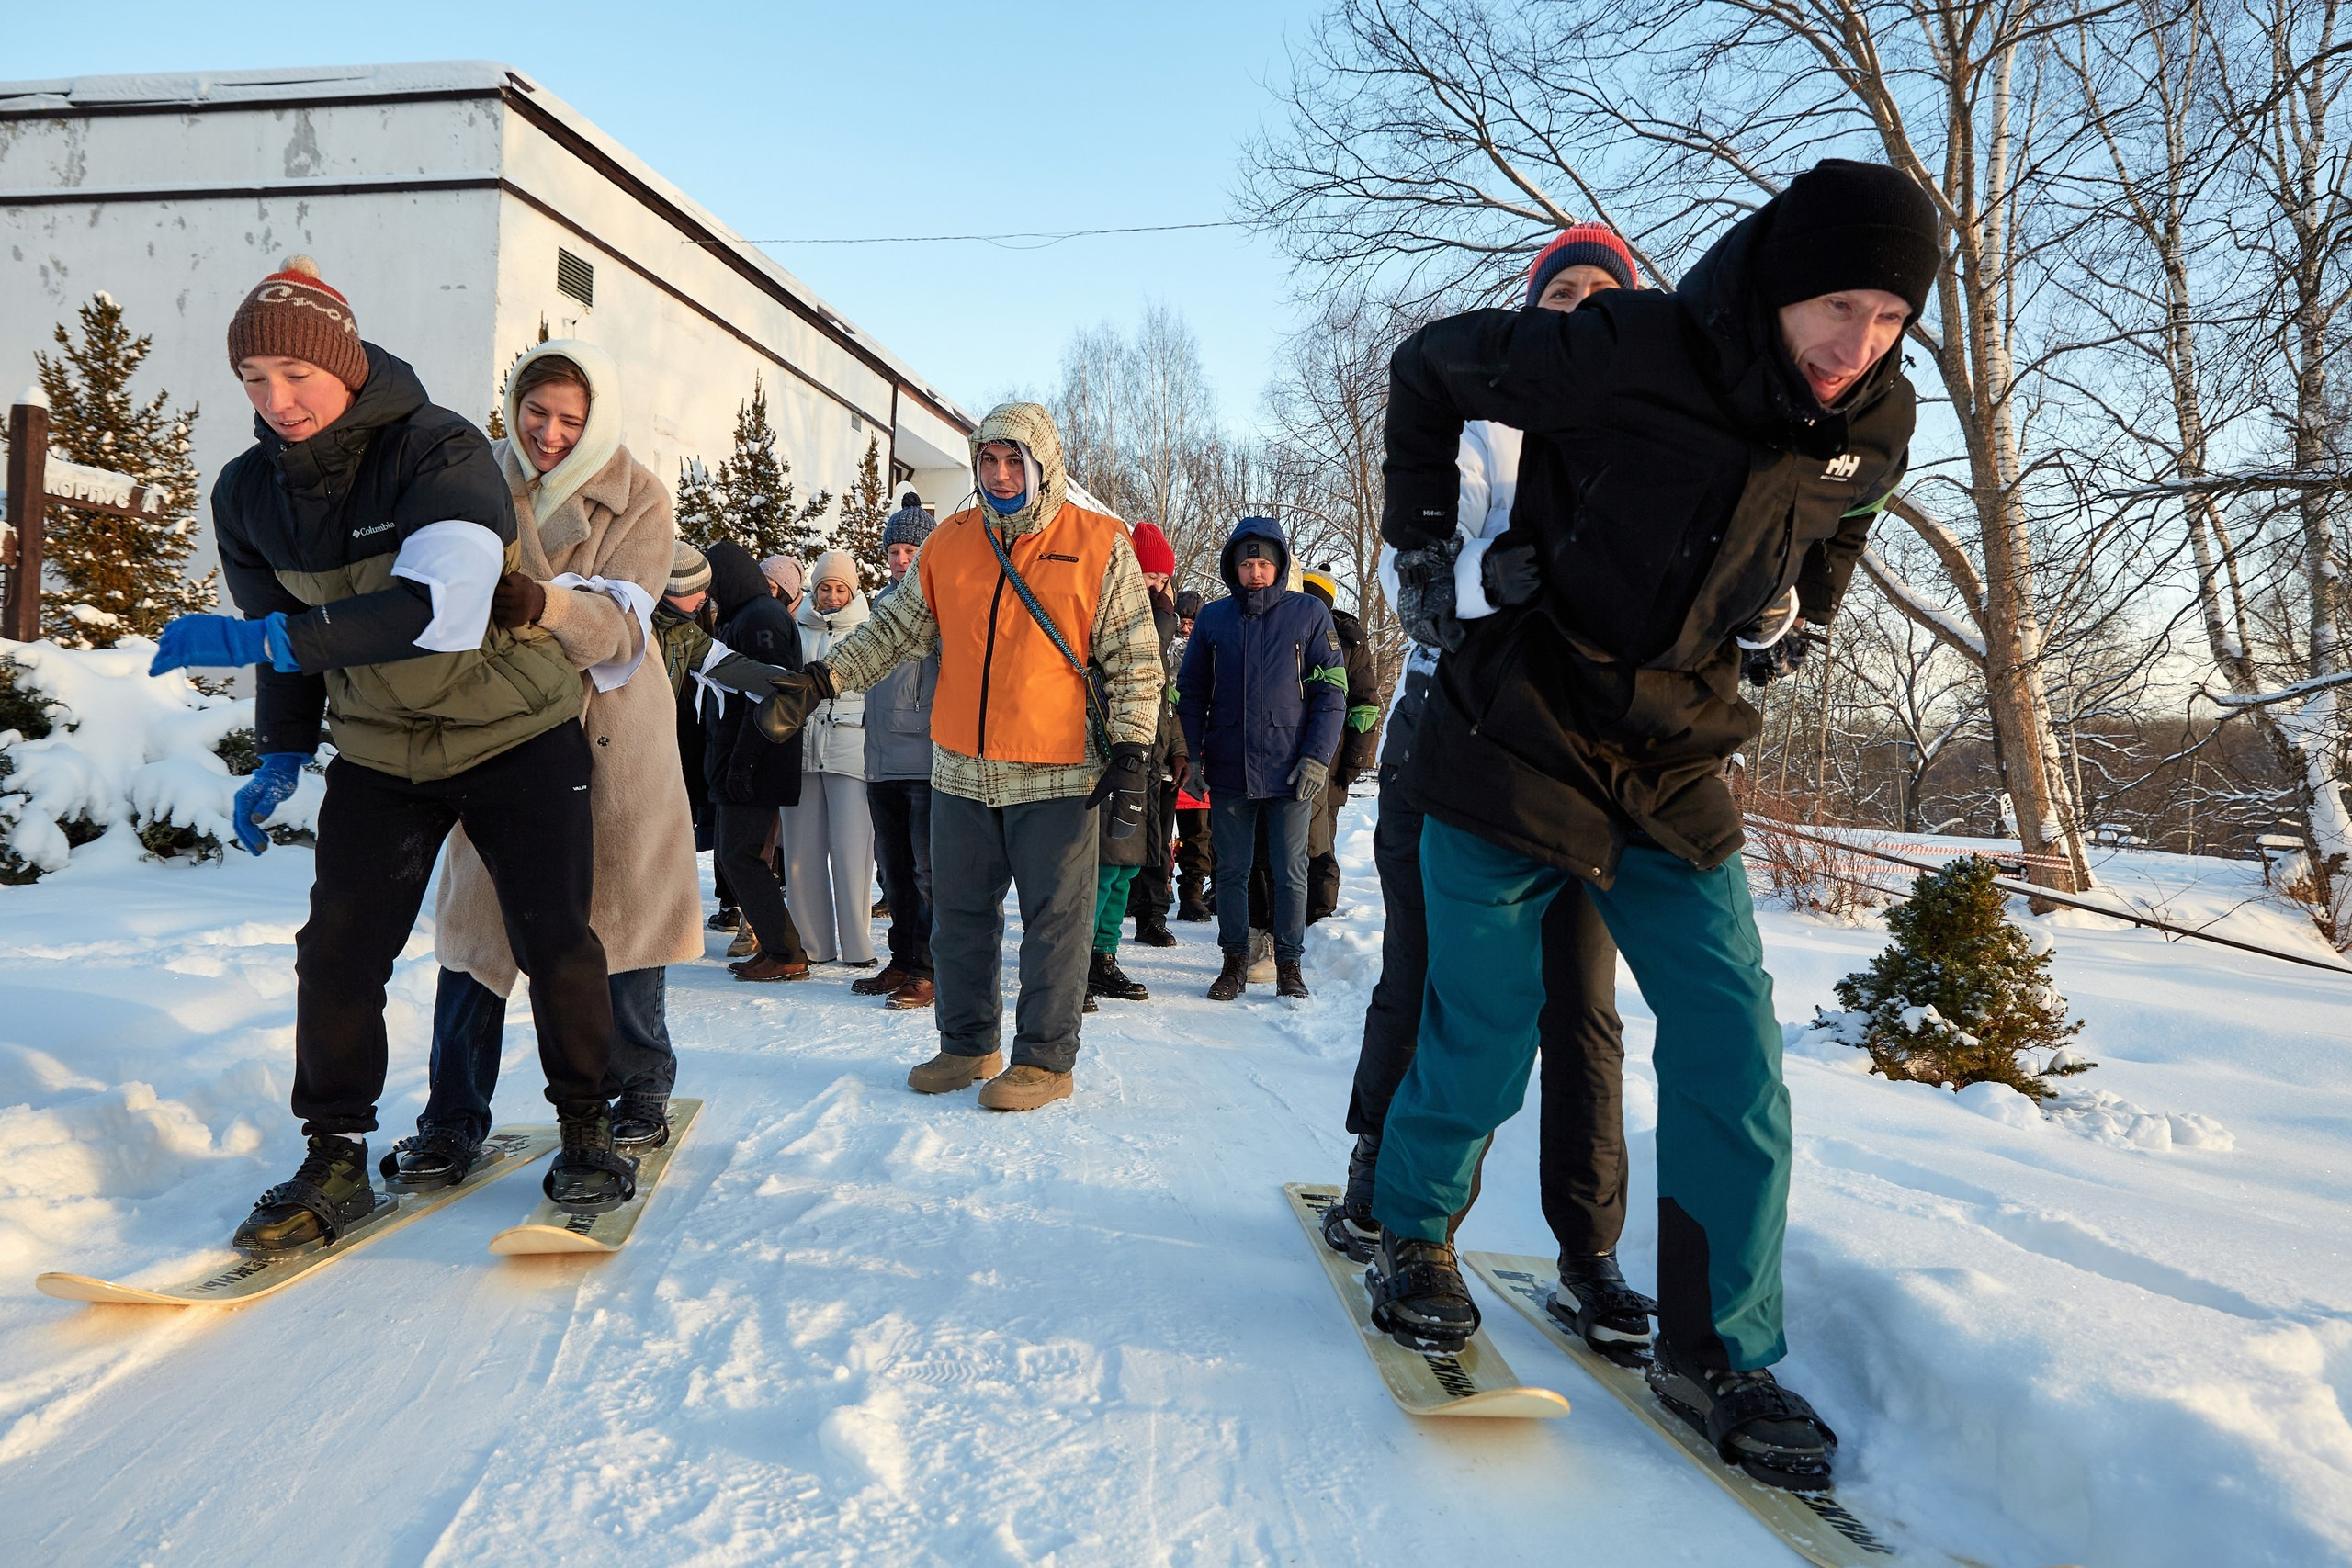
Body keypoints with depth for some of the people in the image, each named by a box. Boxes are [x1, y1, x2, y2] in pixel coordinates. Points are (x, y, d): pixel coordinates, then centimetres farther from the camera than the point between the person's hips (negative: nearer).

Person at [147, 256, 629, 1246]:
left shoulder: (442, 451, -20)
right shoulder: (248, 492, -2)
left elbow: (440, 606, -35)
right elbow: (283, 627, 13)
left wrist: (264, 639, -38)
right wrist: (281, 755, 8)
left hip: (517, 737, -4)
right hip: (379, 755, 4)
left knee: (553, 940, -1)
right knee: (337, 949, -4)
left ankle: (587, 1129, 16)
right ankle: (336, 1160, 10)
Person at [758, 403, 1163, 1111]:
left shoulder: (1099, 544, -3)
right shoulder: (949, 542, 8)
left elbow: (1135, 660, -2)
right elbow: (896, 629, 15)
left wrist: (1130, 751, -9)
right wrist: (819, 680, 5)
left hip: (1055, 775, -4)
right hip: (961, 771, 5)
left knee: (1054, 920, 3)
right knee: (958, 917, 12)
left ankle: (1044, 1059, 15)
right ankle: (967, 1045, 27)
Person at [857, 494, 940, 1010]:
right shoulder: (883, 602, 17)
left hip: (929, 758, -7)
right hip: (883, 759, 8)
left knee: (928, 869, -5)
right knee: (893, 866, 12)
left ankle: (929, 971, 1)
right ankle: (903, 962, 22)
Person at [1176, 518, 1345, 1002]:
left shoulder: (1309, 613, 1)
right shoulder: (1213, 618, 7)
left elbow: (1331, 691, -1)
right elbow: (1191, 690, 10)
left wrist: (1317, 757, -9)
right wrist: (1192, 755, 0)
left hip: (1290, 771, -2)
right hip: (1229, 770, 2)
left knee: (1290, 872, 5)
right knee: (1232, 871, 9)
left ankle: (1289, 963, 17)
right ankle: (1235, 961, 21)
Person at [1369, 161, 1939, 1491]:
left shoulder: (1877, 425, -1)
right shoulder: (1627, 357, -18)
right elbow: (1432, 365, -3)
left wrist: (1796, 613, 11)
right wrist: (1425, 537, -4)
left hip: (1675, 769, 5)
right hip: (1516, 744, -4)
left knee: (1735, 1053, -2)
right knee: (1484, 1042, 2)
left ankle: (1719, 1350, 14)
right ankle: (1415, 1235, 31)